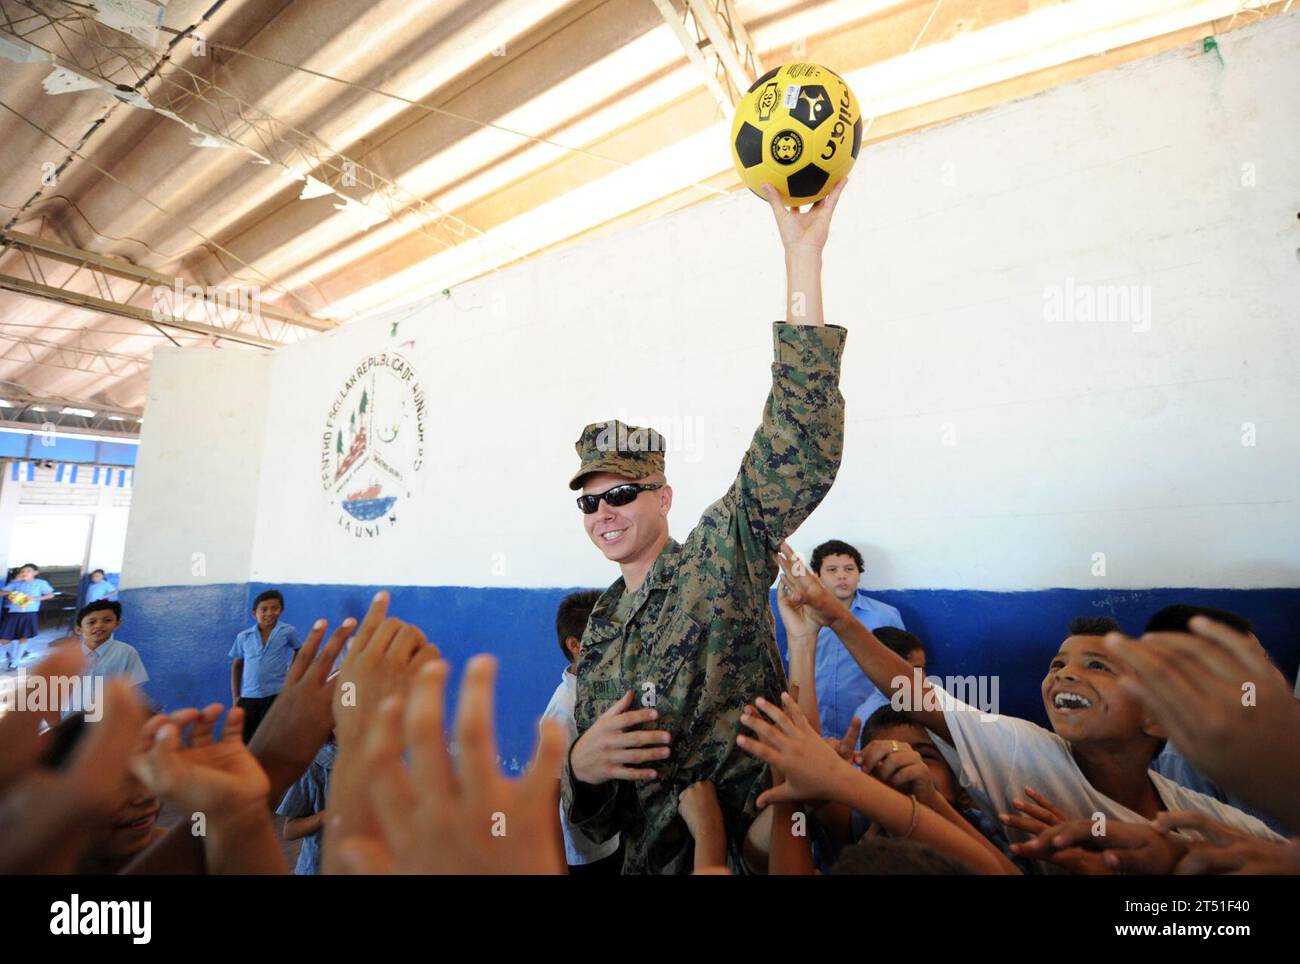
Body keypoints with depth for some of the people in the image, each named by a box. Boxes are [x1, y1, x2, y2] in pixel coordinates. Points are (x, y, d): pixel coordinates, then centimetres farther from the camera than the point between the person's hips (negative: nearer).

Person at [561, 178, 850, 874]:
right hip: (648, 860, 4)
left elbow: (803, 450, -25)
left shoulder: (722, 557, -9)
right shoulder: (600, 629, 7)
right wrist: (581, 766, -11)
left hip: (749, 850, -3)